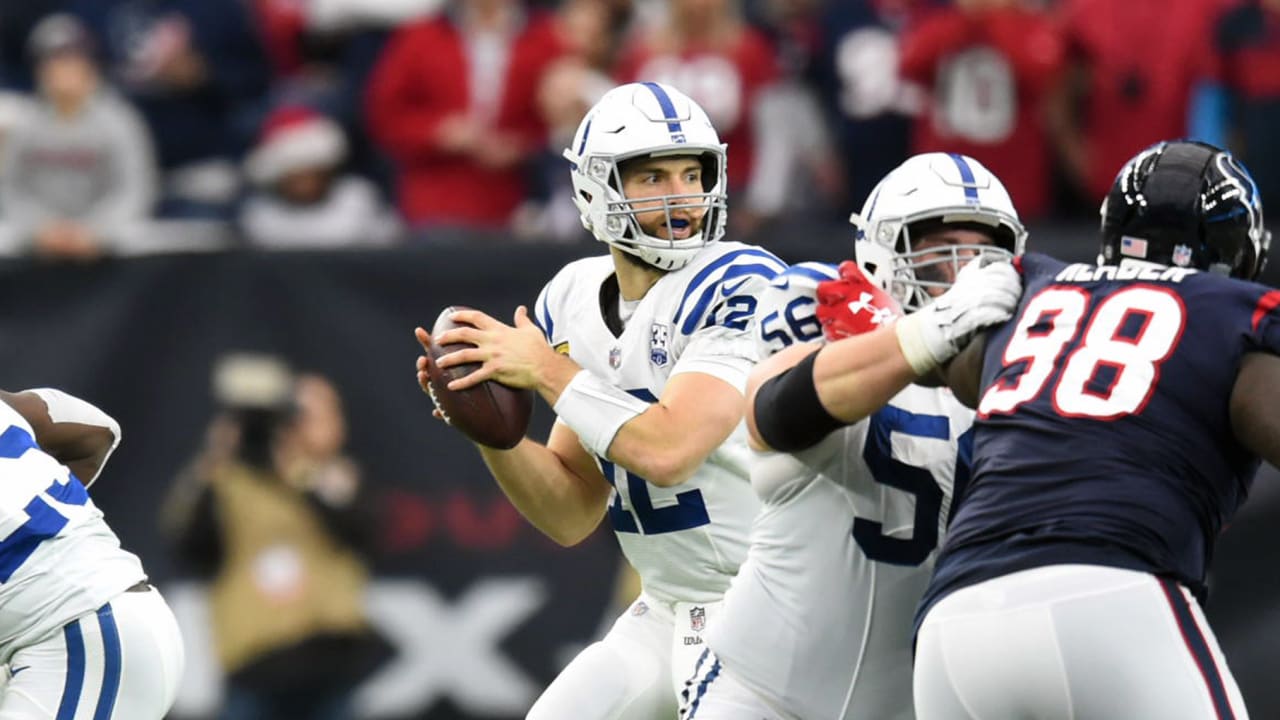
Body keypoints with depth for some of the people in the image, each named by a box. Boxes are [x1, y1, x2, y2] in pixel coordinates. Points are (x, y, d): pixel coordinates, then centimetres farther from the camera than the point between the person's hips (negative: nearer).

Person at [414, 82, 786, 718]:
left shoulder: (739, 289, -16)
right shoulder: (575, 302, 6)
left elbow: (667, 451, -28)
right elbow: (573, 516, 8)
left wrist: (549, 373, -17)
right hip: (662, 616, 7)